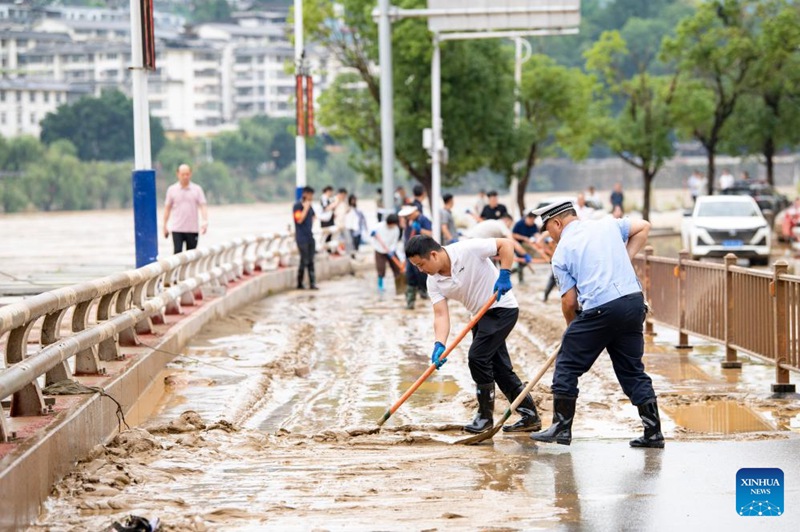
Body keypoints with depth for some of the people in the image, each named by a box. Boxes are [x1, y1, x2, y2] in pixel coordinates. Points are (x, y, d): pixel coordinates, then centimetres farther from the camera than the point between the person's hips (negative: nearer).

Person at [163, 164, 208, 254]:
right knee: (177, 253, -10)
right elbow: (167, 208, 7)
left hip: (193, 229, 1)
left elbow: (203, 206, -4)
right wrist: (165, 226, 5)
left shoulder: (197, 189, 2)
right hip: (177, 229, -1)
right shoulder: (172, 190, 3)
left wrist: (205, 222, -19)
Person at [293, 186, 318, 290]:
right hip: (302, 238, -7)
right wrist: (306, 208, -20)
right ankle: (299, 284, 2)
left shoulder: (309, 206, 13)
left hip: (310, 237, 7)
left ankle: (312, 283, 6)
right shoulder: (297, 206, -10)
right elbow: (299, 219, -21)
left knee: (311, 261, 5)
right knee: (304, 261, -7)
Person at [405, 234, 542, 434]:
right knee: (500, 367, 10)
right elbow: (441, 315, -11)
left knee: (477, 356, -16)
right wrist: (439, 345, -26)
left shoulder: (468, 250, -24)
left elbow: (506, 244, -20)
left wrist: (504, 275, -26)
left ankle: (486, 416, -4)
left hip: (502, 308, -8)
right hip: (481, 315, 8)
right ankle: (530, 416, 19)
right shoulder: (434, 282, -5)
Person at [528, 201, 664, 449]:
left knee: (567, 365, 9)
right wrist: (624, 260, 19)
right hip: (634, 302, 5)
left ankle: (561, 427, 11)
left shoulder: (562, 251, 5)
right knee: (632, 370, 14)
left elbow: (569, 300, 2)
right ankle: (653, 432, 11)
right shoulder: (608, 225, 16)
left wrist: (571, 326, 20)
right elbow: (643, 227, 22)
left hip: (599, 309, -5)